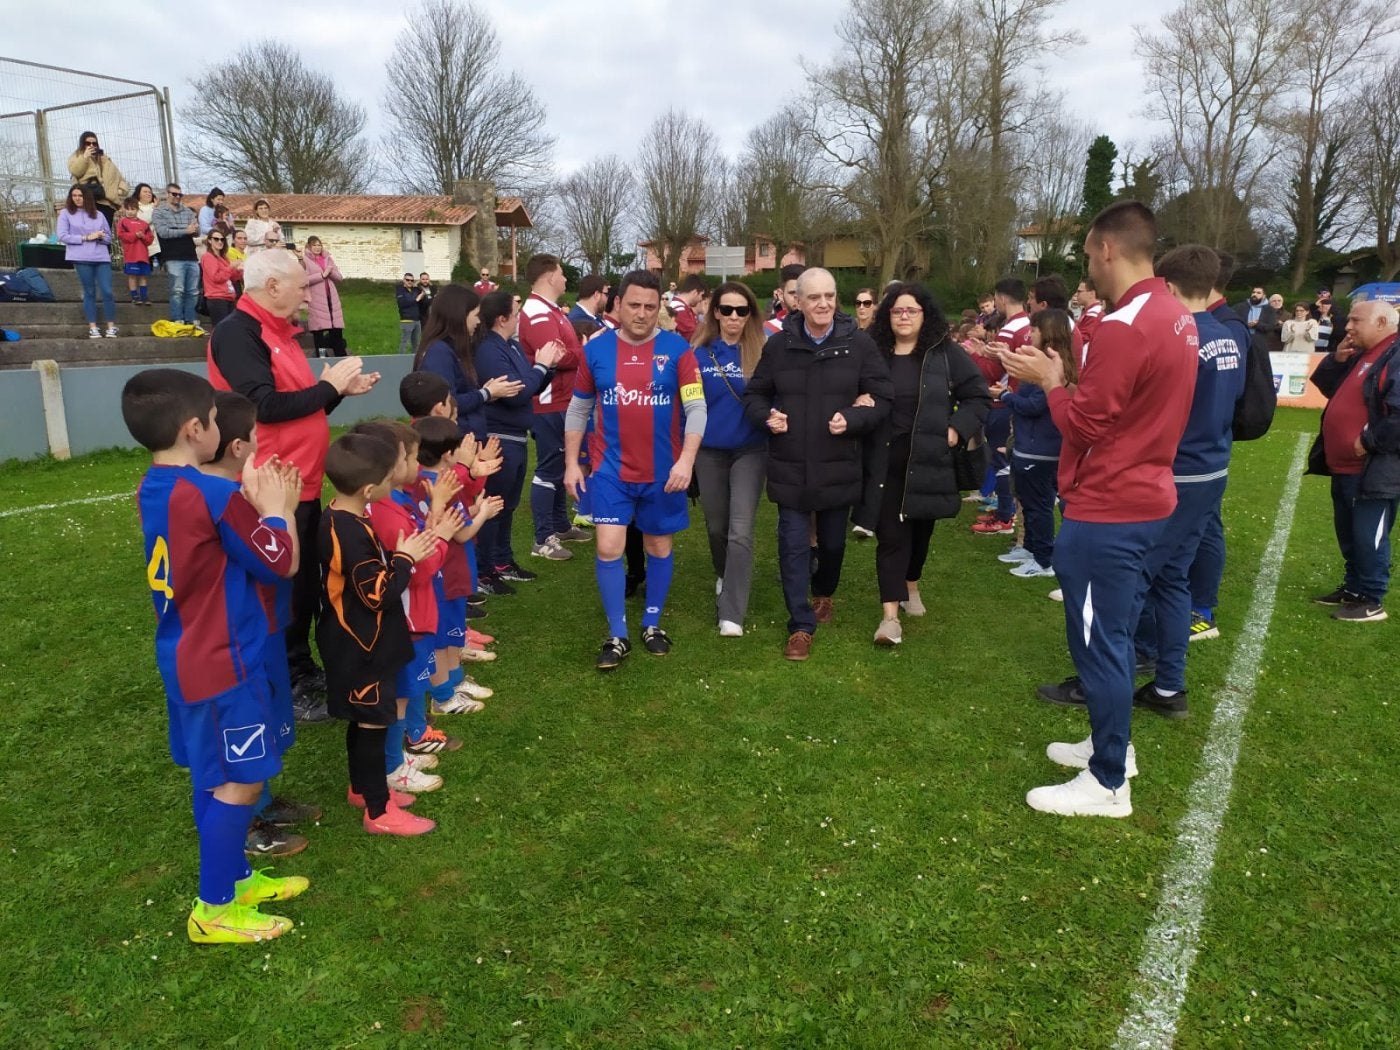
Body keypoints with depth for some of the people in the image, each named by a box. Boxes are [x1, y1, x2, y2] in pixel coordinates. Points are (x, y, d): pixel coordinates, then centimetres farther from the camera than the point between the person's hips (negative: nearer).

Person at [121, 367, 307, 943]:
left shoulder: (153, 490, 4)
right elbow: (281, 564, -15)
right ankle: (214, 909, 14)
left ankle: (233, 877, 34)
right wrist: (274, 507, -2)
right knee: (241, 782, 3)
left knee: (213, 777, 19)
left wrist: (250, 503, 3)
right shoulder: (216, 496, -24)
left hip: (183, 658, 9)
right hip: (221, 662, -9)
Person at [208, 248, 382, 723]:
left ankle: (301, 670, 33)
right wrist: (328, 385, -15)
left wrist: (341, 389, 5)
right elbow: (266, 406, -26)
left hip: (303, 484, 10)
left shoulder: (279, 333, 15)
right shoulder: (236, 333, -15)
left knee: (306, 581, 18)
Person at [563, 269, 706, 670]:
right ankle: (617, 636, 9)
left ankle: (652, 624, 32)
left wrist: (686, 459, -21)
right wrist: (571, 462, 4)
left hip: (663, 471, 0)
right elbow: (578, 409, 8)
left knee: (659, 547, 13)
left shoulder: (676, 349, -7)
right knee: (608, 547, -6)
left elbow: (696, 407, -10)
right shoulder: (596, 350, -1)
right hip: (611, 469, 0)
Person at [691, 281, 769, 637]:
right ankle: (725, 578, 44)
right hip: (709, 451, 2)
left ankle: (731, 613, -6)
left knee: (740, 531, -10)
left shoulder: (762, 352, -6)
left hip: (750, 451, -2)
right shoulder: (700, 354, -2)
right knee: (716, 527, 15)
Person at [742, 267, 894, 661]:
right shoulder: (778, 344, -2)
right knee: (793, 545, 0)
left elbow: (883, 398, -2)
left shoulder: (858, 343, -6)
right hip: (790, 466, 0)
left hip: (838, 466, 0)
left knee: (833, 542, 18)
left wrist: (853, 420, -19)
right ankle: (801, 625, 12)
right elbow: (754, 394, 8)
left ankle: (823, 593, 48)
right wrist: (766, 416, -13)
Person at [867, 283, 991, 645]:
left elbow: (979, 397, 4)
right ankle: (890, 615, -4)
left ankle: (911, 586, 42)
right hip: (886, 461, -1)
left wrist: (957, 429, -8)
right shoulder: (873, 352, 2)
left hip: (928, 459, 1)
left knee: (920, 528, 16)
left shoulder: (946, 353, 0)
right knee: (890, 533, -3)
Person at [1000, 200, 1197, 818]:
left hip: (1107, 512, -10)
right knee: (1112, 634, 21)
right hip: (1143, 499, 10)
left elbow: (1082, 426, -17)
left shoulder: (1124, 328, -21)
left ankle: (1108, 784, 13)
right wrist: (1072, 375, 5)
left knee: (1099, 641, 0)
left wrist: (1050, 380, -2)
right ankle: (1112, 745, 36)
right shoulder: (1175, 317, 10)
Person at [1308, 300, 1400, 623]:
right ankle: (1353, 588, 31)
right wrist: (1337, 360, 6)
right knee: (1348, 534, 19)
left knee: (1369, 537, -3)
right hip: (1344, 467, 10)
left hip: (1373, 471, -10)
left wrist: (1369, 442, -20)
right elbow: (1328, 389, 21)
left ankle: (1371, 601, 7)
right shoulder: (1360, 356, 15)